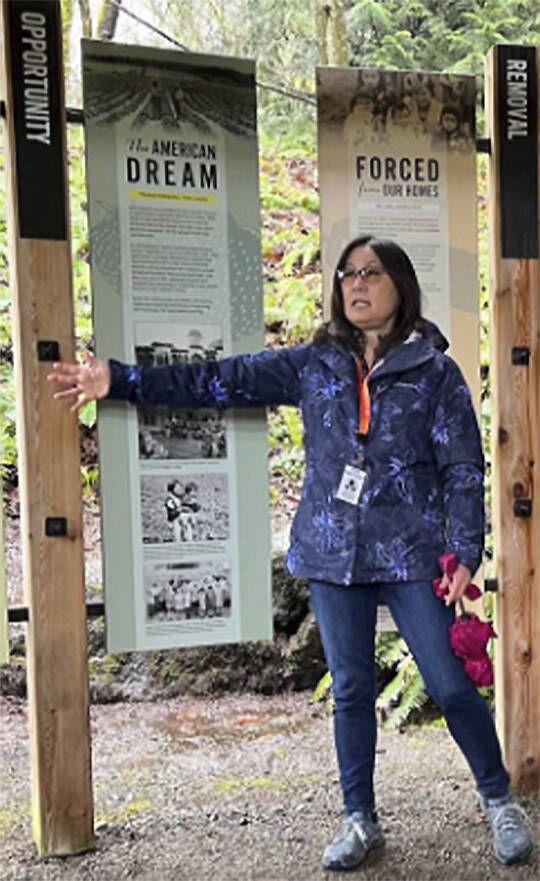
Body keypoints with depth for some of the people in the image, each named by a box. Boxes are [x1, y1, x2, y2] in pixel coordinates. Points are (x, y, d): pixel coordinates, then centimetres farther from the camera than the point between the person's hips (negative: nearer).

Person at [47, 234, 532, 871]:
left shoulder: (434, 371, -1)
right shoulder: (312, 364, 5)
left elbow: (463, 468, -1)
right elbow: (217, 382, 3)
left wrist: (464, 553, -10)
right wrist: (120, 380, -1)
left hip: (411, 556, -2)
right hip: (334, 555, 3)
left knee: (450, 685, 3)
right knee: (351, 691, 11)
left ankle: (500, 803, 27)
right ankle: (360, 819, 28)